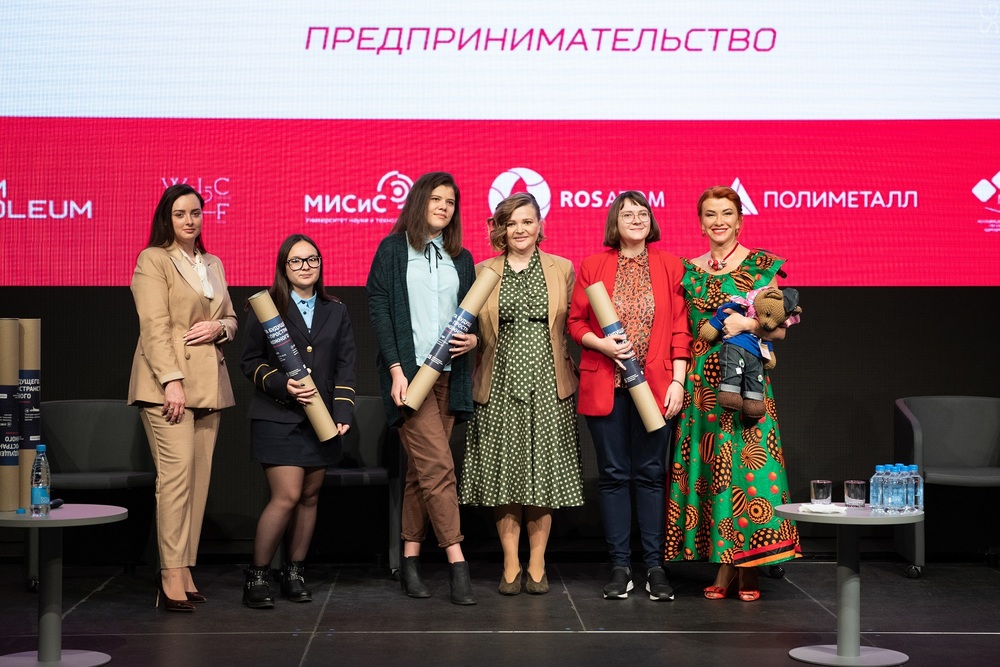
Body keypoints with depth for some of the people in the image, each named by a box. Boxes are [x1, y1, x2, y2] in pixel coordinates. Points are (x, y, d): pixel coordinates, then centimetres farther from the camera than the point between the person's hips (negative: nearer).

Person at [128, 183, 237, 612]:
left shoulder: (214, 264, 20)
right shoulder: (153, 260, -1)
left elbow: (231, 319, 25)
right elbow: (155, 326, -9)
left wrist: (219, 328, 1)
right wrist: (171, 380, -18)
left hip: (208, 383, 7)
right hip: (167, 381, -7)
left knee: (199, 477, 2)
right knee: (176, 472, -15)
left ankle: (183, 571, 5)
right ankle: (172, 576, -15)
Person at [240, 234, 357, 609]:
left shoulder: (336, 312, 13)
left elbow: (345, 367, 10)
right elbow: (250, 361, -1)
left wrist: (342, 413, -2)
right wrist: (282, 385, -17)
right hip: (277, 418, -4)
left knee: (310, 496, 7)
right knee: (287, 496, -12)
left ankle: (295, 572, 19)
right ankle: (257, 575, -1)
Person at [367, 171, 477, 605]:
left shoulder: (461, 258, 16)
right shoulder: (392, 250, 2)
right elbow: (378, 308, -3)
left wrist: (474, 339, -3)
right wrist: (396, 369, -12)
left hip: (449, 374, 5)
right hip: (409, 371, -5)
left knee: (421, 470, 7)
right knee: (438, 466, -13)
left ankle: (410, 561, 12)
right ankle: (456, 562, -13)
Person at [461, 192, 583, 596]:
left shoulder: (562, 270, 7)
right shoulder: (483, 273, 8)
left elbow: (573, 325, 7)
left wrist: (570, 372, -3)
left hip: (547, 385, 0)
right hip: (500, 385, 0)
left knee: (543, 473, 1)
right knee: (503, 473, 0)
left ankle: (537, 565, 10)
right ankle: (510, 565, 9)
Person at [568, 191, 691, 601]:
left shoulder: (669, 266, 5)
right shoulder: (592, 266, 5)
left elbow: (680, 328, 3)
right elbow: (575, 321, 6)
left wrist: (678, 380, -4)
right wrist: (602, 344, -13)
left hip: (654, 384, 0)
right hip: (605, 385, 0)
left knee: (651, 472, 3)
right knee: (613, 473, 3)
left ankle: (654, 566, 10)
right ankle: (620, 566, 10)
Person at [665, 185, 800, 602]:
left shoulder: (762, 265, 2)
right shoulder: (689, 271, 11)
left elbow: (779, 328, 0)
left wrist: (747, 323, -16)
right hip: (702, 383, 3)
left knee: (747, 466, -6)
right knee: (710, 468, 2)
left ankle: (748, 570, 3)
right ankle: (724, 569, 10)